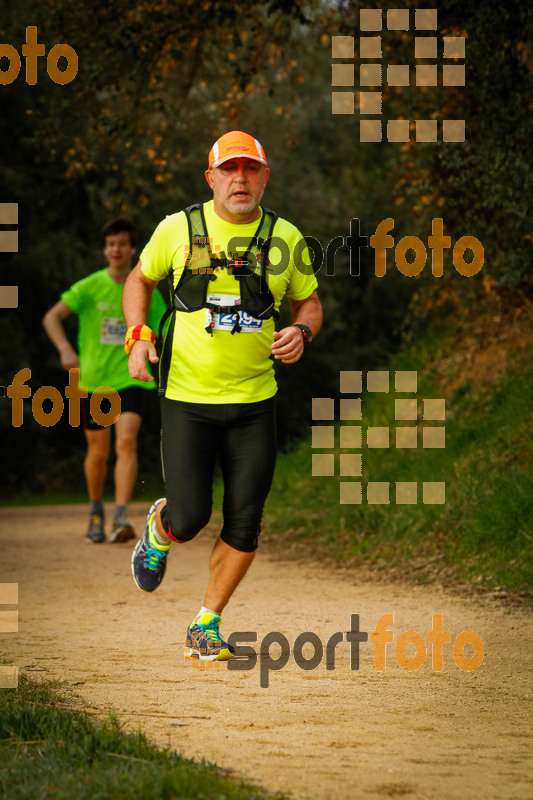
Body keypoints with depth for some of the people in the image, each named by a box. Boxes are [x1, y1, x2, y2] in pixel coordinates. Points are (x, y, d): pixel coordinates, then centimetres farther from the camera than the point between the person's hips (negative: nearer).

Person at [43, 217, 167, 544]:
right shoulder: (90, 286, -3)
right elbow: (52, 317, -5)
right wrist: (66, 350, -21)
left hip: (130, 379, 0)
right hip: (93, 380, 0)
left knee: (127, 442, -20)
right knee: (98, 452, 8)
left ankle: (121, 519, -26)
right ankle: (96, 511, 33)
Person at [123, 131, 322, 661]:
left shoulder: (285, 238, 2)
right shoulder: (177, 229, -2)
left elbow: (310, 303, 13)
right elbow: (139, 281, 14)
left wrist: (302, 331, -10)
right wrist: (137, 336, -2)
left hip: (254, 402, 2)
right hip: (186, 398, -2)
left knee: (244, 525, -1)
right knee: (189, 520, -8)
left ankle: (206, 626, 17)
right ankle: (158, 530, 30)